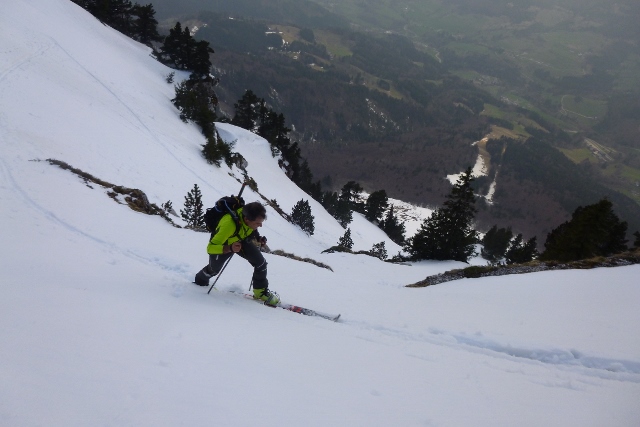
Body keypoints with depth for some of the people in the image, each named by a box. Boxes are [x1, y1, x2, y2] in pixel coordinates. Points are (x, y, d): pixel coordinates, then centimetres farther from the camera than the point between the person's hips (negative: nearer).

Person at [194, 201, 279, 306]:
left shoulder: (251, 215, -30)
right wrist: (230, 248, -57)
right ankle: (200, 282, 50)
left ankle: (261, 291, 13)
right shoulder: (228, 224, -48)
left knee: (261, 262, -8)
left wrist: (258, 239, -18)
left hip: (241, 240, 4)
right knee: (214, 269, 15)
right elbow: (210, 248, -43)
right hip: (222, 244, -4)